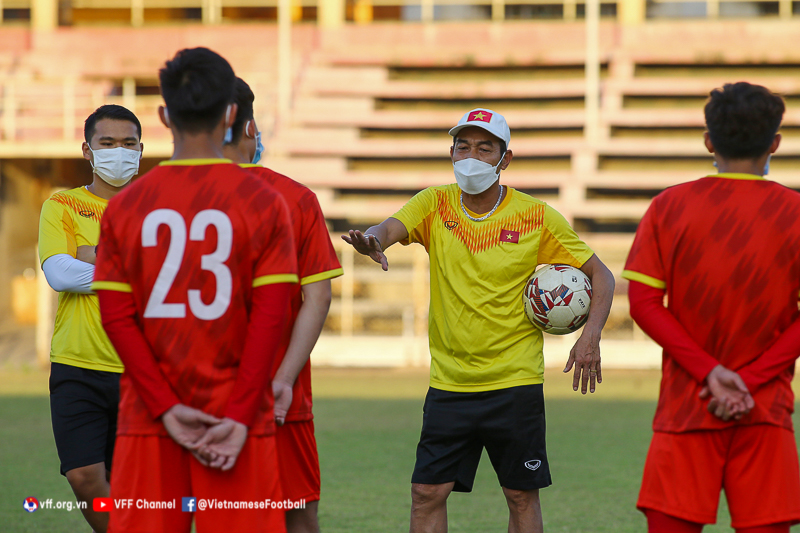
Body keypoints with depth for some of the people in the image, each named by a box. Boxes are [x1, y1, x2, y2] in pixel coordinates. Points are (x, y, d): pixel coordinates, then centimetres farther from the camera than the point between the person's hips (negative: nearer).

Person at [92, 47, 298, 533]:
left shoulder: (125, 206, 4)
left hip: (148, 420, 2)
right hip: (236, 416, -2)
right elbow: (270, 316, -9)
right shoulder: (264, 202, -2)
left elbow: (116, 316, -2)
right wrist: (239, 418, -10)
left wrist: (166, 408, -5)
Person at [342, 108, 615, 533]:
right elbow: (391, 228, -19)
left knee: (522, 496, 4)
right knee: (427, 493, -3)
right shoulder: (436, 205, 0)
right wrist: (373, 241, -44)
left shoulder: (536, 217, -4)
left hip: (516, 382, -1)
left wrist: (591, 335, -13)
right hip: (449, 383, 2)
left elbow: (600, 275, 3)